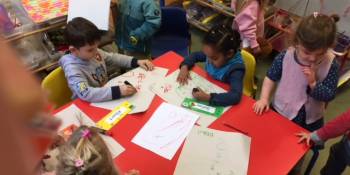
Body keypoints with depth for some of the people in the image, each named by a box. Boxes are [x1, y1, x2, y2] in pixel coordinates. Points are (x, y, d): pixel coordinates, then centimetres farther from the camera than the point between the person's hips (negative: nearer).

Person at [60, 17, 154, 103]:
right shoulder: (72, 68, -25)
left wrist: (136, 62, -2)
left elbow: (113, 58, 9)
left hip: (106, 98, 6)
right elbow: (85, 93, -38)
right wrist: (117, 91, -43)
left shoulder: (94, 52, -6)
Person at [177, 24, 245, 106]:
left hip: (221, 102, -5)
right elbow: (195, 55, 8)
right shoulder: (213, 54, -10)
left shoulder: (236, 69, -25)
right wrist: (185, 66, -9)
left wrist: (208, 97, -42)